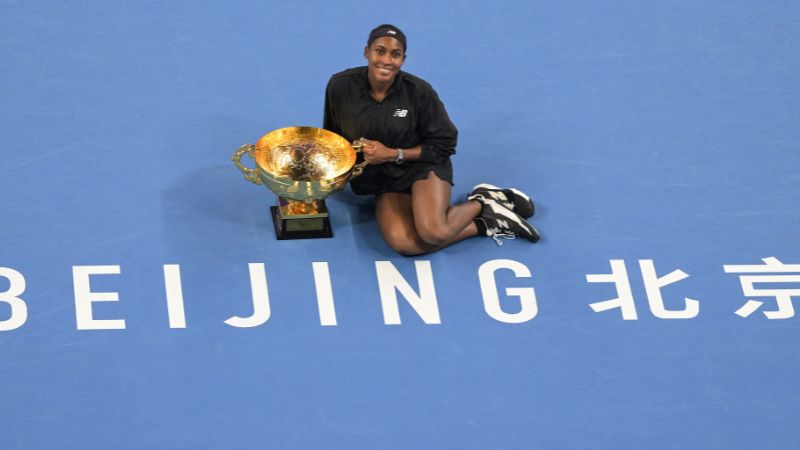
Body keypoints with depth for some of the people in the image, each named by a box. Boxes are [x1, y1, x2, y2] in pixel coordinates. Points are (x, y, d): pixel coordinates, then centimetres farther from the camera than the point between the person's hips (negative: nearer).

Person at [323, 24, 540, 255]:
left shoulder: (418, 91, -16)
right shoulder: (342, 86, -9)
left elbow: (444, 144, -7)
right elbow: (332, 135, 11)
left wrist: (393, 154, -15)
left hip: (424, 166, -3)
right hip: (383, 181, 3)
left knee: (432, 232, -34)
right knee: (403, 243, -29)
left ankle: (482, 202, -1)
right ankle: (487, 224, -12)